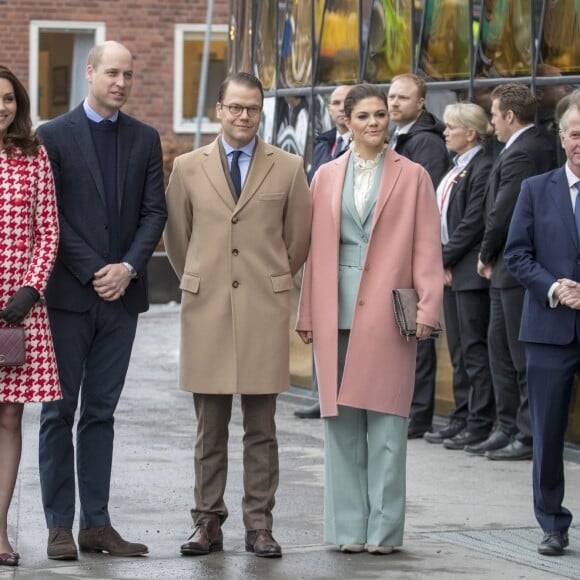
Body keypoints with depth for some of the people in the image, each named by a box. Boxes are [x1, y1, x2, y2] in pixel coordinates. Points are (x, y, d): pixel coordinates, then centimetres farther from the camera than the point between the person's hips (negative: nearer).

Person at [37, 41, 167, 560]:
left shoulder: (145, 139, 10)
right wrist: (93, 272, -11)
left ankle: (97, 523, 10)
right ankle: (60, 526, 4)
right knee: (60, 411, 0)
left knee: (101, 412, 7)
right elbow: (50, 216, -6)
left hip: (121, 293, 3)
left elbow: (154, 212, 6)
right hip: (69, 293, -3)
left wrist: (128, 268, -8)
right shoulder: (54, 136, -1)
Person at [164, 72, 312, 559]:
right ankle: (208, 522, 10)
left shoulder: (288, 168, 5)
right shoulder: (188, 168, 7)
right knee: (210, 427, 4)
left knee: (262, 428, 3)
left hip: (264, 310, -1)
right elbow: (176, 236, 16)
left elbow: (299, 238, 13)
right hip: (206, 309, 1)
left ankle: (259, 524, 8)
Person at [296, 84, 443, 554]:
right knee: (341, 419, 4)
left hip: (387, 315, -3)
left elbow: (427, 249, 0)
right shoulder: (327, 177, 12)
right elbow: (315, 248, 13)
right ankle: (349, 527, 11)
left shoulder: (412, 177, 4)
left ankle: (384, 528, 3)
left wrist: (428, 308, -10)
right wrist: (308, 313, 8)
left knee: (386, 421, -2)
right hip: (337, 314, 3)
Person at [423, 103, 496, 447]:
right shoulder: (457, 168, 16)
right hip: (451, 271, 9)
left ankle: (480, 424, -3)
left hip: (470, 272, -9)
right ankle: (462, 417, 16)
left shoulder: (483, 168, -13)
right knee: (458, 349, 11)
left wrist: (446, 260, -12)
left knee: (474, 348, -6)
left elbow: (473, 223, -17)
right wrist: (442, 263, 9)